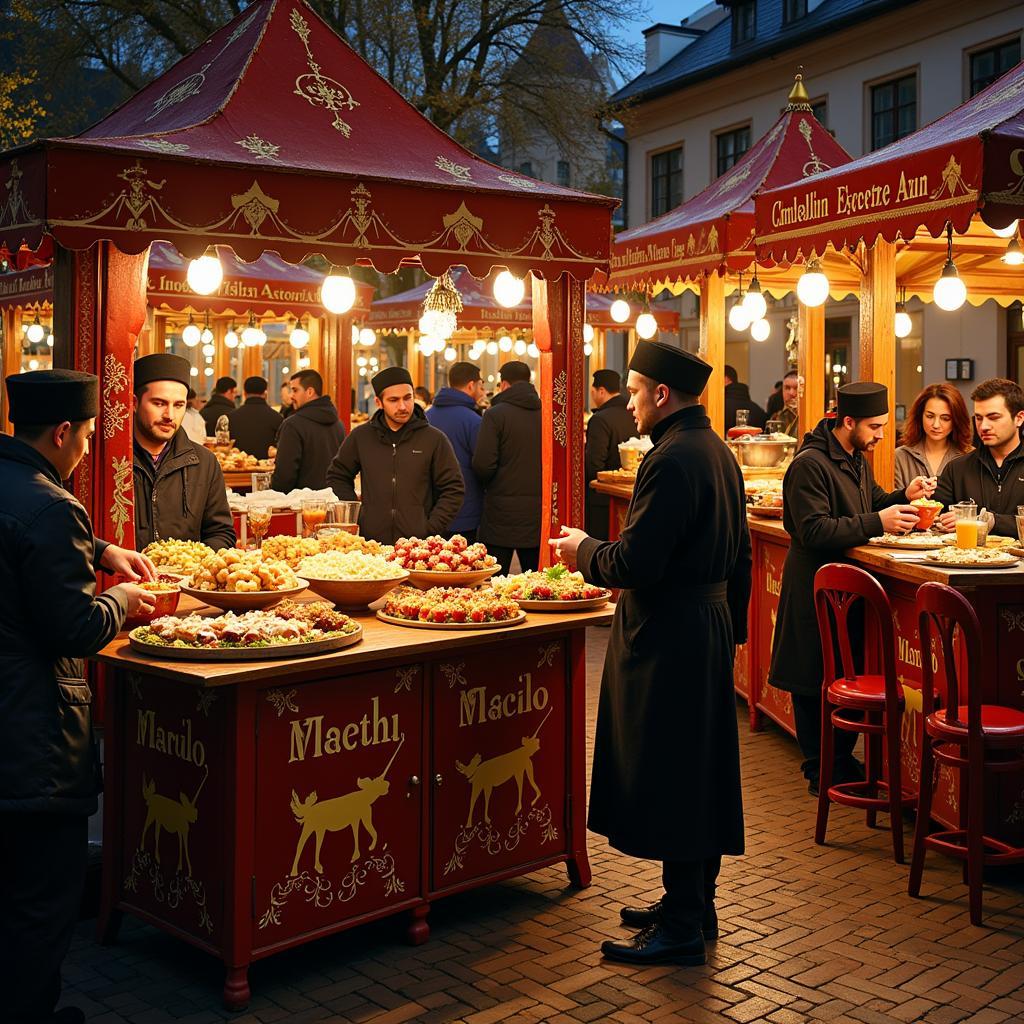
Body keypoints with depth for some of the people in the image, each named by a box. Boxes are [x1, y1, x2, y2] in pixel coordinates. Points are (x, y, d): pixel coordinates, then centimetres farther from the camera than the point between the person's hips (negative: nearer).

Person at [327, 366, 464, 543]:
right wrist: (355, 517, 8)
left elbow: (453, 490, 3)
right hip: (370, 541, 2)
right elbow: (337, 477, 20)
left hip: (419, 544, -2)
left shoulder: (434, 439, 1)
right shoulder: (361, 437, 8)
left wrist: (431, 530, -5)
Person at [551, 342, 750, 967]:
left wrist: (585, 551, -5)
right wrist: (733, 627, 25)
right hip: (712, 628, 10)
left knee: (667, 776, -2)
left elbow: (636, 563, -24)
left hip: (669, 639, -10)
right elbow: (739, 556, 18)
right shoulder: (718, 452, 12)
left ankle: (682, 927, 7)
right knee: (700, 771, 16)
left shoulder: (673, 458, -19)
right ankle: (695, 902, 29)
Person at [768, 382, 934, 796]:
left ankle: (842, 760, 25)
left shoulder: (857, 460, 14)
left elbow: (871, 504, 24)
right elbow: (814, 530, -23)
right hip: (815, 589, -9)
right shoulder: (809, 465, -17)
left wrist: (903, 496, 4)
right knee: (814, 682, -1)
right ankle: (822, 772, 8)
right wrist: (877, 522, -27)